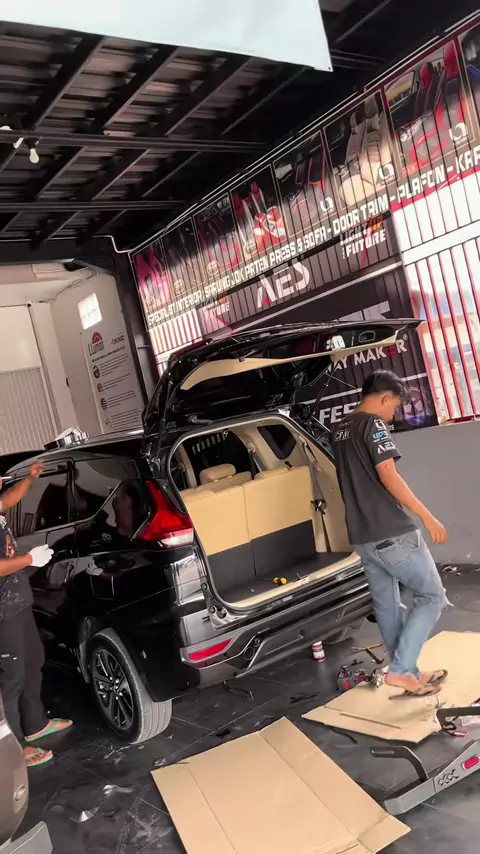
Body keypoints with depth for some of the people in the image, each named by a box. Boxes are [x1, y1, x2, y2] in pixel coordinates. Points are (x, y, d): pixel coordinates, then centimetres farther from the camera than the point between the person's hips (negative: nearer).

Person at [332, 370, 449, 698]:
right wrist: (427, 517, -17)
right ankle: (401, 669, -1)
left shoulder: (341, 430, 16)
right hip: (392, 532, -9)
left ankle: (408, 671, 25)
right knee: (432, 596, 3)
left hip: (362, 535, 9)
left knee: (386, 605, 15)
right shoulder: (374, 424, -11)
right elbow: (388, 476, -20)